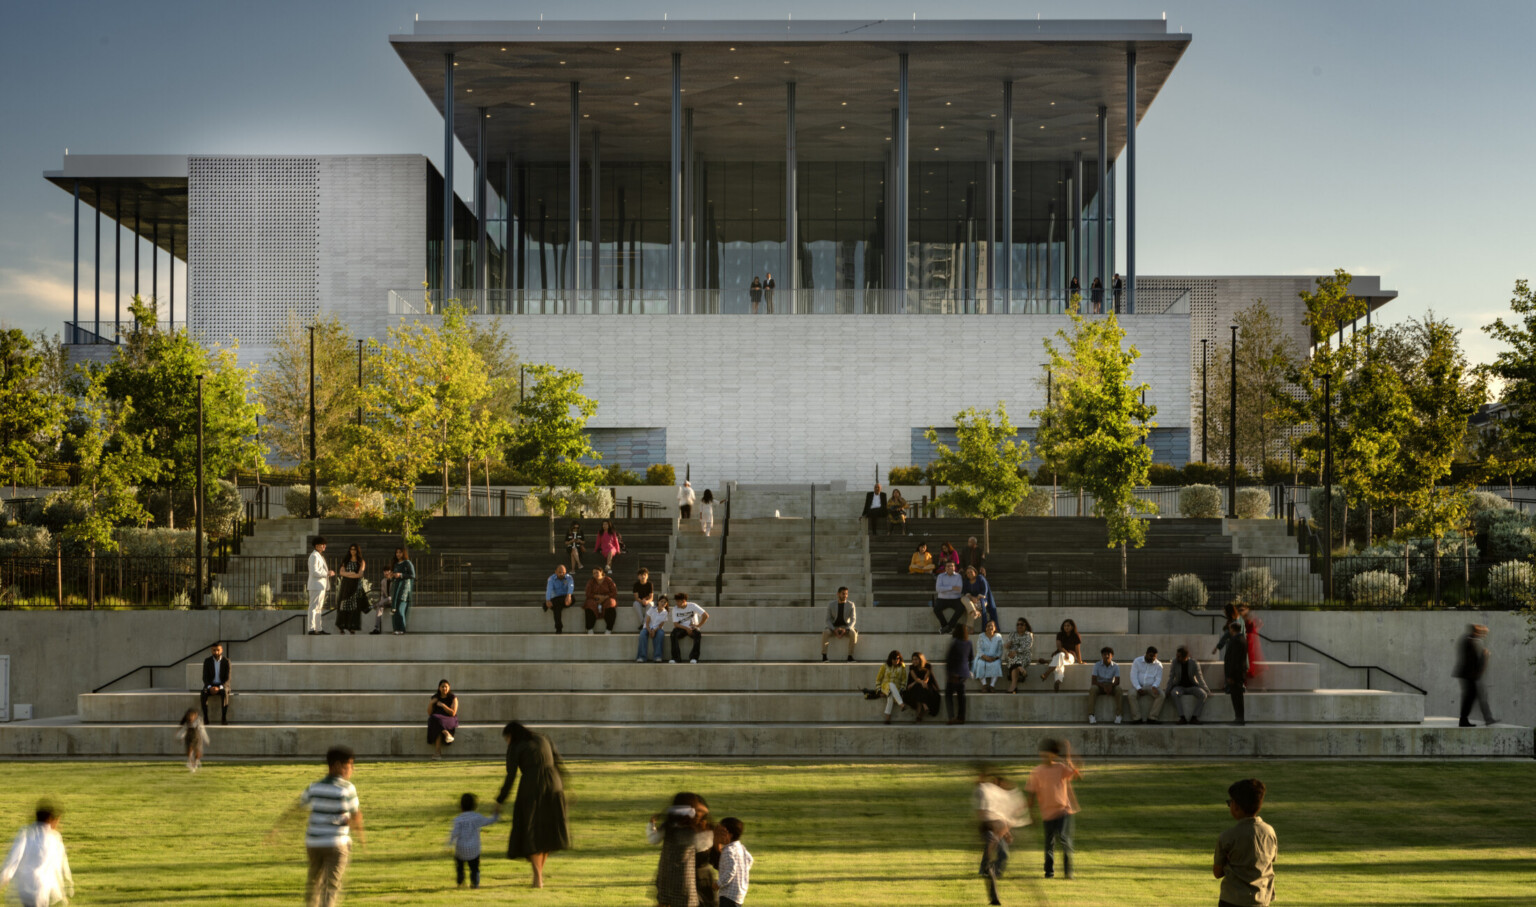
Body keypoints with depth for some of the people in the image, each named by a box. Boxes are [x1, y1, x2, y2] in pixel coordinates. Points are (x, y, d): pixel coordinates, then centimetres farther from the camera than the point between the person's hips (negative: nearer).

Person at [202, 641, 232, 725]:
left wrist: (219, 688, -28)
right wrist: (210, 687, -25)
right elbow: (205, 678, -5)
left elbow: (227, 679, -10)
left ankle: (224, 718, -34)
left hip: (223, 686, -1)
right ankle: (205, 718, -30)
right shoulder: (207, 661, -3)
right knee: (204, 693, -34)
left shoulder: (226, 661, -7)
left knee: (224, 693, -38)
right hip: (210, 685, 1)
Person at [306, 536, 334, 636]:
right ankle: (312, 629, -14)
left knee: (318, 608, 11)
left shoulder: (319, 556, 19)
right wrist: (327, 573, -14)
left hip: (321, 586, 11)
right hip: (316, 586, -11)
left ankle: (318, 629, 14)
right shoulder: (314, 556, -13)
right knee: (313, 608, -11)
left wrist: (328, 572, 10)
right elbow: (314, 572, -21)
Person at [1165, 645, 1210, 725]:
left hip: (1192, 687, 0)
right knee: (1175, 694, -36)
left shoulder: (1194, 664, -11)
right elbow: (1171, 678, -8)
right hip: (1179, 687, 0)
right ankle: (1182, 717, -36)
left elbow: (1200, 679, -12)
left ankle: (1194, 717, -29)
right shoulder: (1175, 663, -9)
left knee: (1202, 694, -31)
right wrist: (1168, 691, -18)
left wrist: (1207, 691, -21)